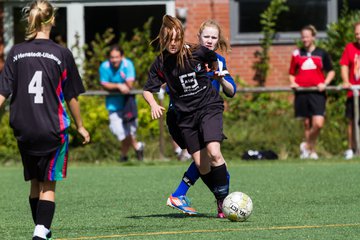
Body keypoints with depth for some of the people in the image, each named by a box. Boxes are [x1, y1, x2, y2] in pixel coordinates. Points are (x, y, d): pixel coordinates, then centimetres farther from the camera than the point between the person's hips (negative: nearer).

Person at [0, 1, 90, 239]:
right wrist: (80, 126, 13)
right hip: (53, 129, -3)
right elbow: (71, 96, 1)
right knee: (48, 185, 2)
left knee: (35, 183, 18)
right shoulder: (62, 54, -6)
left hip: (24, 129, 3)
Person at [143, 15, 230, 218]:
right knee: (201, 166, -1)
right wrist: (154, 104, -17)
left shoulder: (197, 52, -11)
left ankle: (225, 199, -14)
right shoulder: (161, 64, -6)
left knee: (214, 153, -23)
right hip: (186, 115, 3)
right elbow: (148, 90, -1)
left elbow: (213, 60, 13)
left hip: (209, 106, -3)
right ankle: (221, 201, 15)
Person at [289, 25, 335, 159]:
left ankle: (307, 145, 5)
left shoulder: (321, 54, 7)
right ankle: (311, 151, 17)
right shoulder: (297, 54, 11)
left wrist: (325, 83, -4)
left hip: (317, 92, -2)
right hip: (302, 92, 2)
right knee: (307, 124, 6)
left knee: (318, 124, -16)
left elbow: (331, 71, 13)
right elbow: (292, 73, 18)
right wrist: (293, 83, -3)